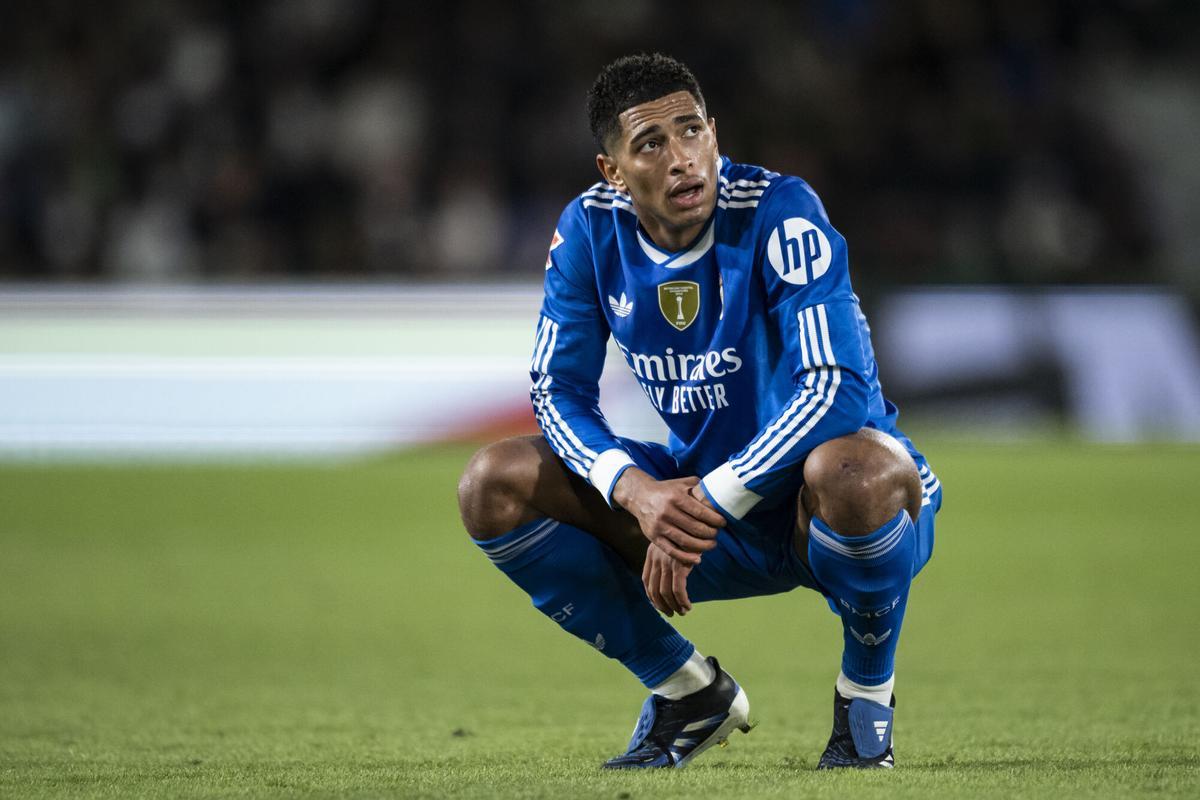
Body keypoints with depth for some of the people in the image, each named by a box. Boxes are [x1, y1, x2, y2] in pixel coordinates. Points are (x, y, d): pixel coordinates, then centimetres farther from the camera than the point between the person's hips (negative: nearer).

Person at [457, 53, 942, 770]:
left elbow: (835, 390, -30)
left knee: (851, 472, -42)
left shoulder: (777, 213, -22)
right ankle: (689, 690, 4)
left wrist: (704, 507, -32)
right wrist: (638, 493, -25)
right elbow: (559, 392, -5)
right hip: (703, 490, 5)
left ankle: (868, 691, -10)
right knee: (494, 487, -12)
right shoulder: (591, 232, -6)